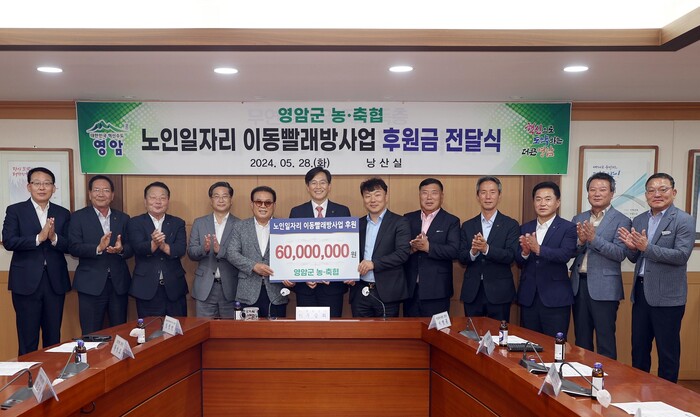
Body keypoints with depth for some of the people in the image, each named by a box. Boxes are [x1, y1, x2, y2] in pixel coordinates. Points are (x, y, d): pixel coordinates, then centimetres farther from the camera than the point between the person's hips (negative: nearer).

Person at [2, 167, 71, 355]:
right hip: (26, 282, -2)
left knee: (53, 338, 10)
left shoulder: (63, 214, 8)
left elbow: (70, 246, 1)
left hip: (55, 282, 2)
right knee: (27, 340, 4)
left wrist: (54, 238, -17)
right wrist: (39, 238, -20)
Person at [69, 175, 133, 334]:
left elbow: (131, 249, 5)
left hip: (119, 284, 3)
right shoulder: (78, 217, 2)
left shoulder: (123, 218, 11)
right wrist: (98, 248, -25)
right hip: (91, 285, -3)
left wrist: (120, 249, -17)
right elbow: (74, 248, -9)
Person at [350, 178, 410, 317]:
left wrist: (374, 263, -18)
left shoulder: (399, 223, -2)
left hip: (387, 293, -4)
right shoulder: (358, 224, 12)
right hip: (360, 292, 4)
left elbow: (403, 253, -12)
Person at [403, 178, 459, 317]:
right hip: (410, 289, 3)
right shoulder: (408, 218, 10)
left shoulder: (451, 221, 1)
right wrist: (411, 248, -15)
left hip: (436, 291, -3)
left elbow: (454, 251, -12)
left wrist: (428, 247, -22)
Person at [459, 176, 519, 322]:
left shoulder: (511, 225, 0)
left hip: (499, 292, -2)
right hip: (472, 292, 3)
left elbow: (510, 256, -11)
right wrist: (473, 252, -20)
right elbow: (461, 258, 2)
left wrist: (486, 248, -27)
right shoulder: (467, 225, 8)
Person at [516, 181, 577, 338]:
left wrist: (538, 249, -33)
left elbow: (565, 255, -19)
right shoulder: (525, 228, 9)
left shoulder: (568, 228, -4)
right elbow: (519, 262, 4)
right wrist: (525, 252, -18)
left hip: (555, 299, -4)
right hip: (528, 297, 4)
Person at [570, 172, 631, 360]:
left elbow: (620, 253, -15)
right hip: (579, 285, 5)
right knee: (581, 339, 15)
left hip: (603, 288, -5)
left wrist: (593, 238, -25)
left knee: (605, 342, 3)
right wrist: (580, 241, -17)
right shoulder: (578, 219, 10)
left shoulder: (621, 221, -4)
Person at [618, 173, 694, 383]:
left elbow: (682, 255, -18)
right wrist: (632, 247, -11)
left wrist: (646, 247, -25)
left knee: (667, 350, 7)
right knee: (638, 347, 15)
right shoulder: (638, 220, 10)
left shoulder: (684, 220, -7)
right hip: (641, 291, 6)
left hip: (667, 295, -6)